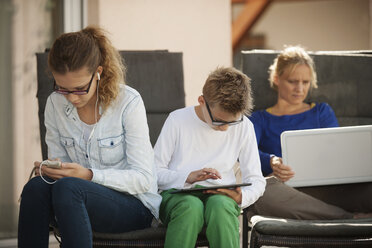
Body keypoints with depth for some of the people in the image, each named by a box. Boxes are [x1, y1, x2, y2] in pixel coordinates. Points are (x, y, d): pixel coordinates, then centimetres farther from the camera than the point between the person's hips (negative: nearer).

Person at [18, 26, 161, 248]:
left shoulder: (128, 102, -12)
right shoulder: (55, 104, 3)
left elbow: (143, 179, -12)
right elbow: (58, 158, 11)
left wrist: (89, 175, -26)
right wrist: (49, 171, -15)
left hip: (135, 203, -4)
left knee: (68, 187, -35)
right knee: (36, 187, -29)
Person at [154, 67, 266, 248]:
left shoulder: (243, 127, 5)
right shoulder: (178, 120, 0)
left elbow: (256, 180, 10)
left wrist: (242, 197, -12)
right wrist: (188, 177, -15)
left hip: (221, 197, 2)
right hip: (177, 194, -1)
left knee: (219, 206, -37)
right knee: (191, 206, -38)